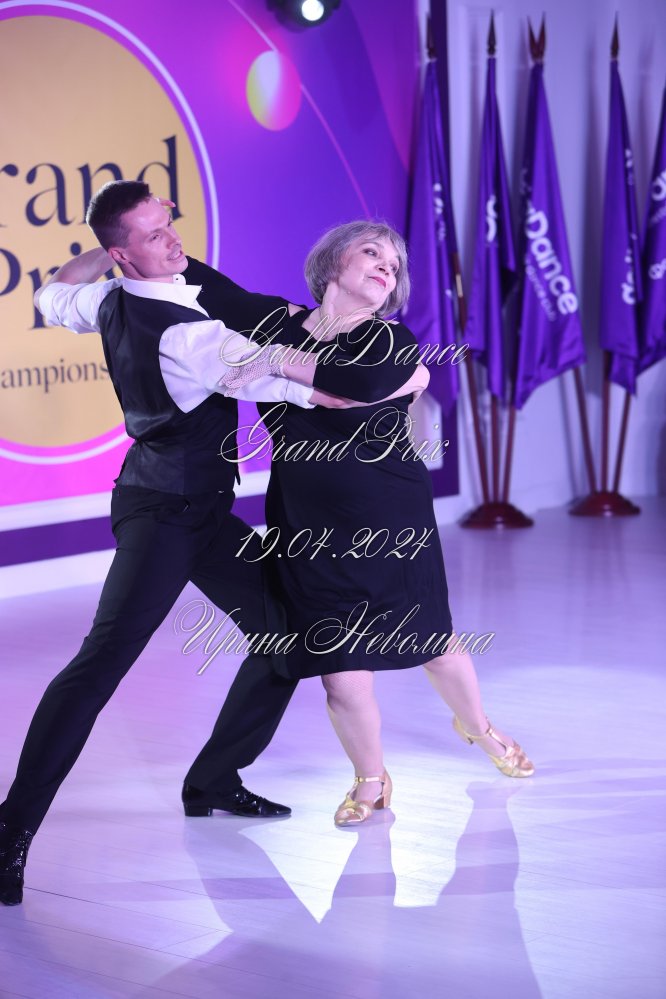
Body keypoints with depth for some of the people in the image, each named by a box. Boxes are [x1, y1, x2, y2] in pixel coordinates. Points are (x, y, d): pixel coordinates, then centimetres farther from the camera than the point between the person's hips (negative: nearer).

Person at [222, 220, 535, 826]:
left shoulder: (391, 342, -6)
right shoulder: (281, 325, 3)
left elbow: (365, 384, -29)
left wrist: (279, 359, -29)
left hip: (391, 524, -1)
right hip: (308, 530, 1)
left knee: (432, 641, 12)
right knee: (340, 671, -5)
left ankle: (477, 726, 45)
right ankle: (370, 781, 21)